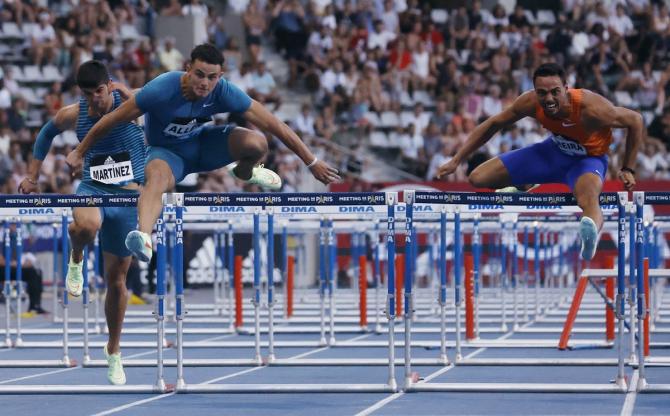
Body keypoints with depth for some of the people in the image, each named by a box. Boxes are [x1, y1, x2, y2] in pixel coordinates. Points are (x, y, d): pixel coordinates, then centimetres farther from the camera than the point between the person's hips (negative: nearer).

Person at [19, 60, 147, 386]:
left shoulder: (130, 103, -8)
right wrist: (32, 176, 18)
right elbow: (47, 133, 19)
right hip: (92, 189, 0)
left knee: (117, 278, 8)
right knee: (86, 226, -40)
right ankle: (76, 260, -1)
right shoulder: (73, 115, 0)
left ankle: (113, 351, 28)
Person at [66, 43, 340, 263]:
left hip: (201, 143, 3)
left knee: (256, 144, -23)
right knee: (157, 178, -40)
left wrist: (312, 162, -14)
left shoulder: (223, 92, -23)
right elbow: (112, 120, -19)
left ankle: (244, 172, 15)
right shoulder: (162, 90, -30)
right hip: (167, 151, -3)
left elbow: (271, 124, -17)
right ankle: (144, 237, -67)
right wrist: (79, 153, -10)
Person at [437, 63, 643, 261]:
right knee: (477, 178, 1)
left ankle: (590, 239, -73)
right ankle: (524, 187, 30)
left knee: (588, 198, -43)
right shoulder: (531, 102, -24)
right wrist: (457, 160, -8)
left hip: (587, 159, -5)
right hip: (554, 150, 5)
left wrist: (628, 169, -15)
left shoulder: (590, 107, -36)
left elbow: (636, 121, -20)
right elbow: (493, 124, -7)